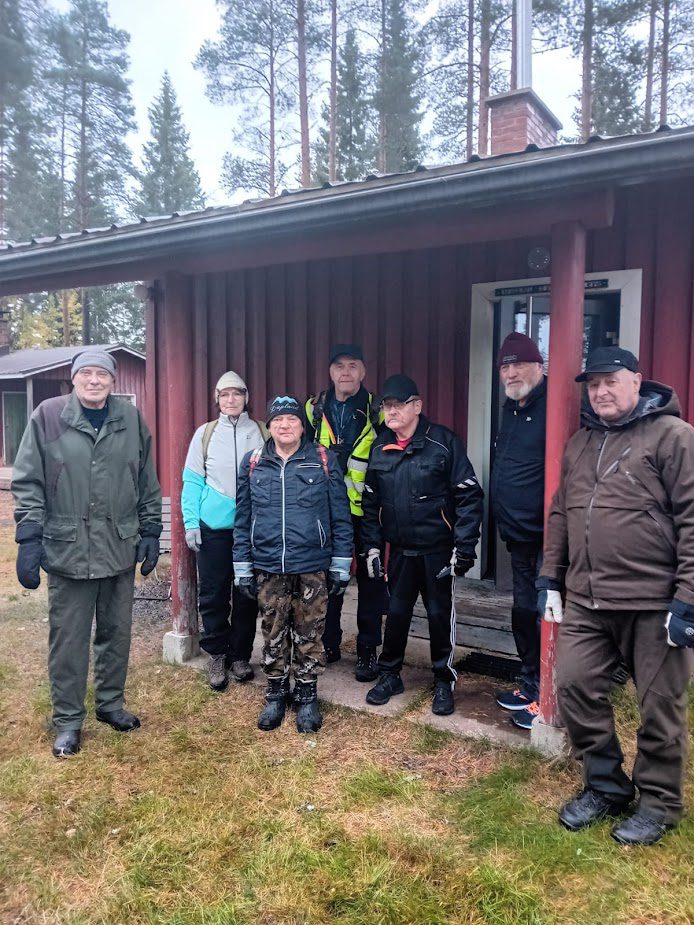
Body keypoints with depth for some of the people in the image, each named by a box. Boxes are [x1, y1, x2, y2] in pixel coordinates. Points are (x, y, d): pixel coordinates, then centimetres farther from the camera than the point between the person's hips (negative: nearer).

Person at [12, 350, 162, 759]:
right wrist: (29, 540, -8)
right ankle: (68, 719, 23)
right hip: (67, 551, -2)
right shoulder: (48, 417, -4)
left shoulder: (132, 419, 3)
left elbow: (149, 483, 8)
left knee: (117, 633, 15)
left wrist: (151, 532, 5)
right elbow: (28, 483, -3)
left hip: (121, 549, 3)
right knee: (68, 640, 8)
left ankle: (111, 702, 34)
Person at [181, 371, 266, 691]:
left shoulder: (261, 433, 3)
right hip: (214, 528, 0)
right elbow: (192, 481, 3)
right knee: (213, 595, 7)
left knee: (247, 595, 9)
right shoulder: (205, 434, 3)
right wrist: (191, 523, -4)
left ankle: (241, 654, 25)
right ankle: (216, 656, 22)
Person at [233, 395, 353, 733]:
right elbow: (243, 518, 7)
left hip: (313, 567, -1)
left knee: (309, 634, 9)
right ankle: (276, 694, 30)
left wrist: (341, 566, -1)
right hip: (268, 568, 2)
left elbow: (340, 516, 0)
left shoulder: (323, 461, -2)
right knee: (273, 634, 12)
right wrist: (243, 568, 5)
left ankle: (307, 695, 27)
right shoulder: (253, 463, 3)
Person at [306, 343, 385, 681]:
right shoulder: (314, 409, 5)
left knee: (370, 580, 7)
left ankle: (367, 650, 20)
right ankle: (328, 643, 28)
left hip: (366, 512, -2)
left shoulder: (378, 411, -3)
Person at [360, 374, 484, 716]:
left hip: (437, 549, -3)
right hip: (399, 550, 4)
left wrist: (464, 546, -14)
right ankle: (389, 675, 31)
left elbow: (469, 496, -11)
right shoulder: (380, 448, 3)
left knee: (440, 614, 7)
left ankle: (444, 681, 25)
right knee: (396, 613, 13)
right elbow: (370, 502, 10)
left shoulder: (443, 441, -11)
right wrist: (371, 545, 6)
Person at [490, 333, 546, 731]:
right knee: (523, 612, 19)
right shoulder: (512, 408, 12)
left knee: (543, 615, 1)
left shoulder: (550, 407, -17)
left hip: (542, 538, -9)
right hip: (519, 535, 9)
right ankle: (530, 685, 35)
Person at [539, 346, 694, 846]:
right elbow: (560, 515, 17)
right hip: (586, 600, 6)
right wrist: (551, 579, 14)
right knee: (575, 686, 7)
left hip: (654, 603, -6)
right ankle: (606, 785, 28)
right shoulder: (579, 443, 13)